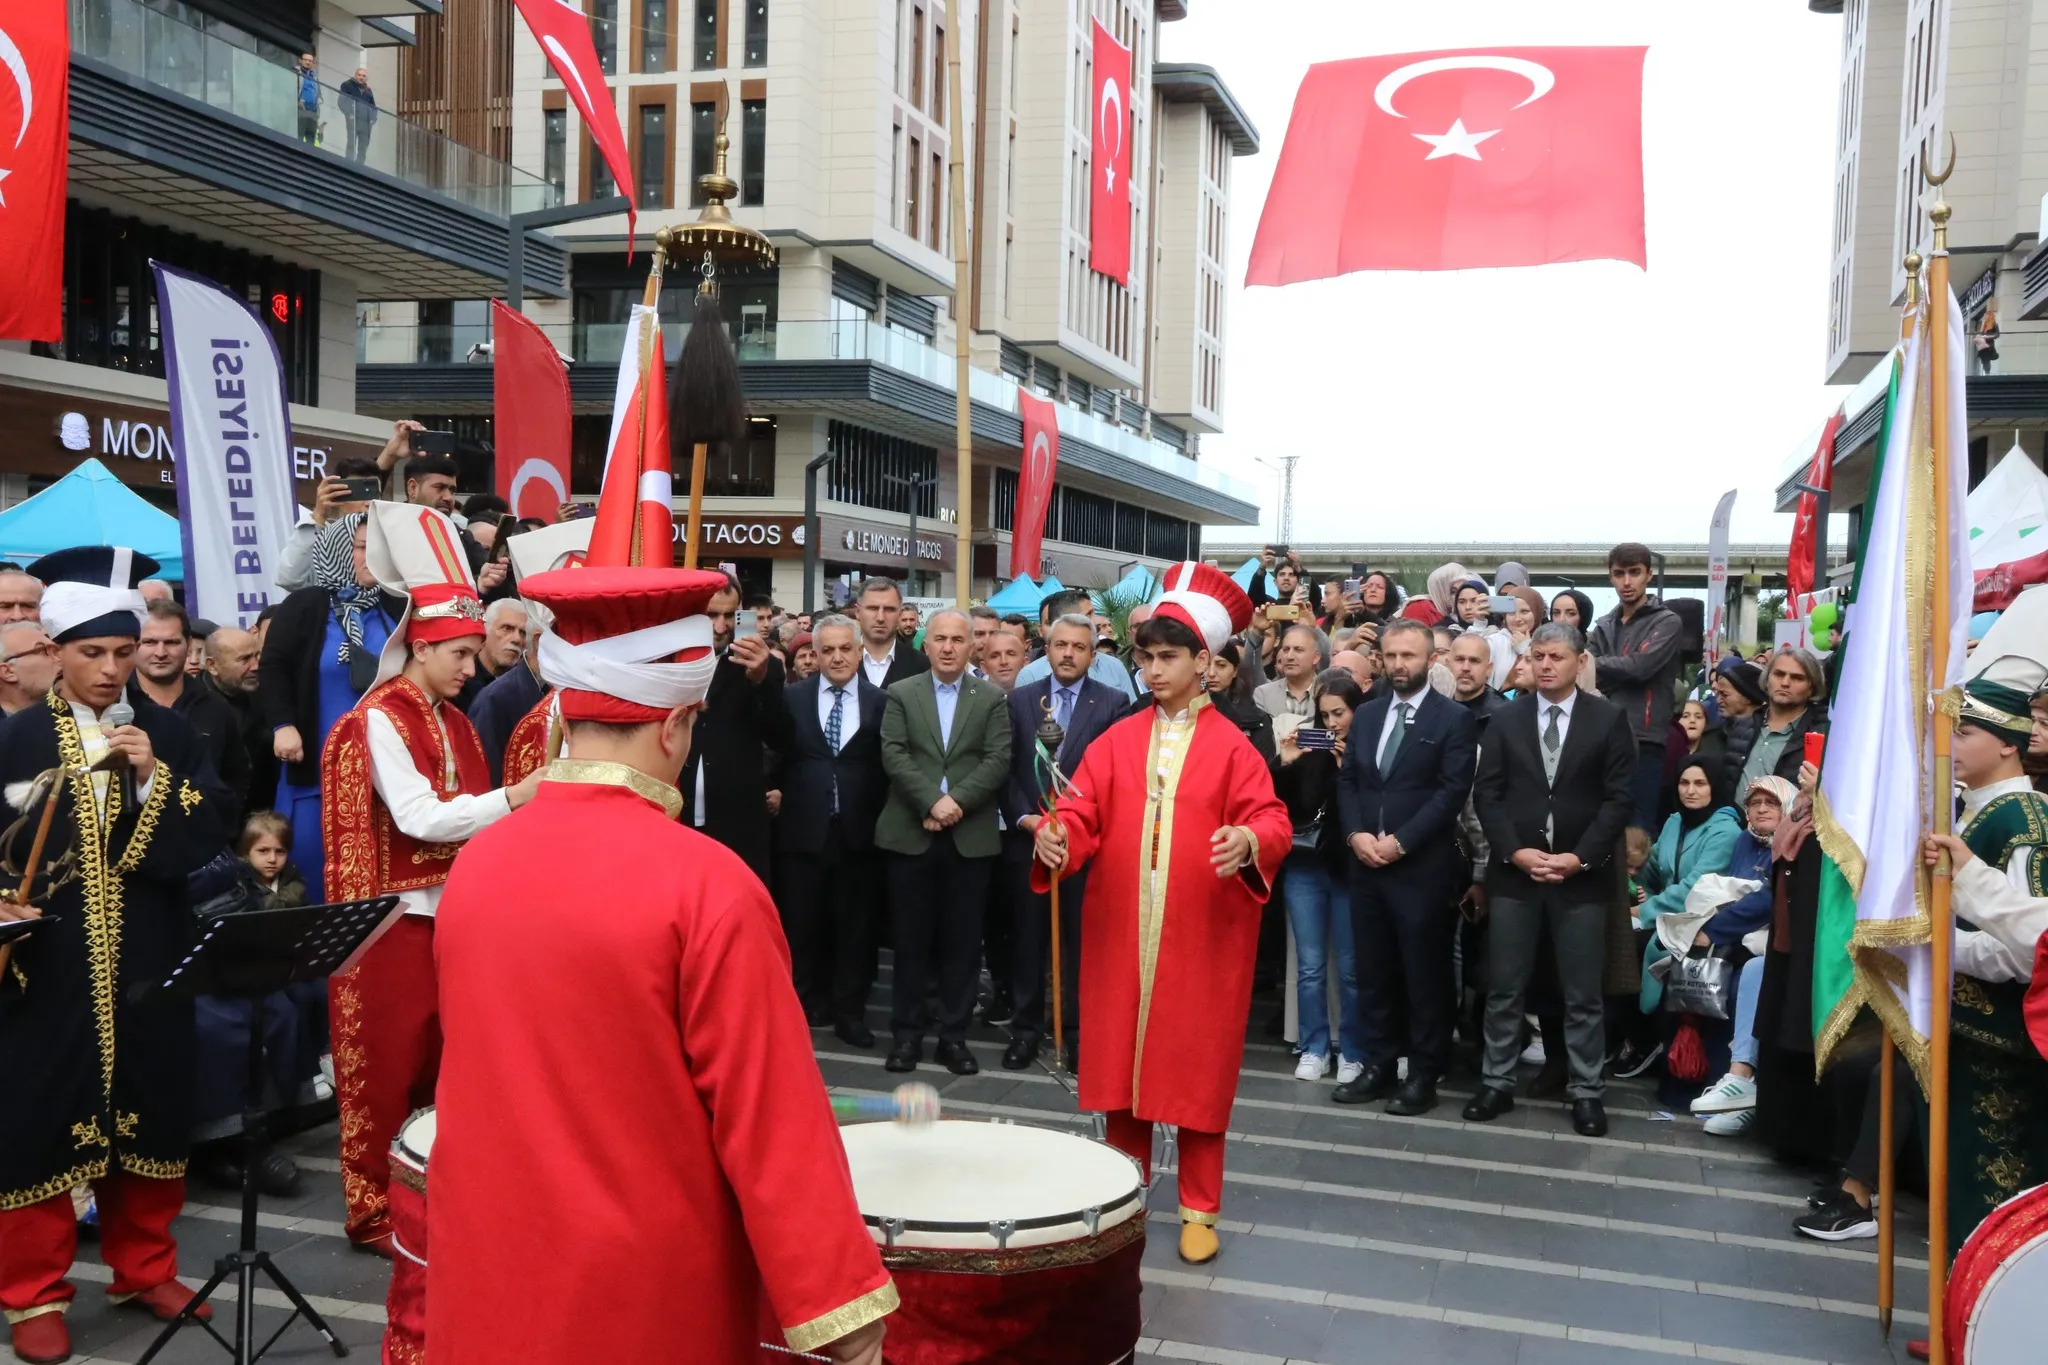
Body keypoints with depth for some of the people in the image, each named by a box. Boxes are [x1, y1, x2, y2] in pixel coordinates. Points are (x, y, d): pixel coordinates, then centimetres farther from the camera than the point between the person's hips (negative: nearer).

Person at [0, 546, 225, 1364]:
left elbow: (204, 846, -3)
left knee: (149, 1114, 12)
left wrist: (154, 776, -15)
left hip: (148, 965, 2)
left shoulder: (168, 735, 4)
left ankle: (144, 1268, 29)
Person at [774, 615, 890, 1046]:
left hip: (857, 832, 0)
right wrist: (779, 795, -3)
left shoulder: (879, 702, 3)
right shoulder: (792, 697, 5)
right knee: (802, 926, 8)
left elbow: (887, 766, 4)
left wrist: (878, 816, -3)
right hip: (803, 829, 0)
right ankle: (805, 1005, 22)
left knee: (854, 926, 6)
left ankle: (849, 1011, 16)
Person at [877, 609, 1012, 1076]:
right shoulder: (901, 694, 7)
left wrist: (958, 802, -15)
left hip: (971, 836, 0)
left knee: (962, 941, 4)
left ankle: (954, 1036, 13)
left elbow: (998, 761, -3)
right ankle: (906, 1033, 14)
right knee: (910, 939, 5)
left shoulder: (991, 698, 7)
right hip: (911, 835, 0)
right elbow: (893, 755, -4)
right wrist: (932, 801, -16)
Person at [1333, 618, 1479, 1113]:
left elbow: (1452, 792, -10)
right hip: (1366, 865, 5)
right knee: (1373, 972, 10)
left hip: (1422, 868, -5)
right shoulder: (1366, 715, 14)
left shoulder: (1454, 719, -3)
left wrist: (1400, 841, -15)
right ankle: (1378, 1066, 19)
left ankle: (1423, 1076, 12)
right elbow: (1347, 781, 12)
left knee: (1425, 975, 2)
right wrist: (1356, 834, -6)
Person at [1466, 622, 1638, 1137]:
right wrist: (1515, 851, -10)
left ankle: (1586, 1092, 15)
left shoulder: (1608, 719, 1)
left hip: (1581, 875, -2)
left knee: (1583, 994, 5)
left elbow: (1620, 797, -3)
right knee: (1503, 988, 6)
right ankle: (1498, 1083, 17)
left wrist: (1580, 856, -12)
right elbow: (1486, 794, 3)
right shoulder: (1506, 719, 7)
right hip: (1513, 872, 2)